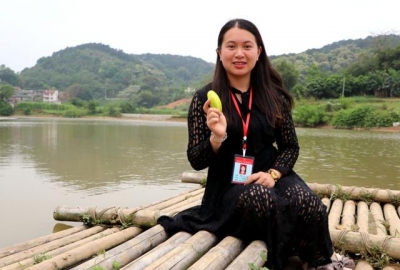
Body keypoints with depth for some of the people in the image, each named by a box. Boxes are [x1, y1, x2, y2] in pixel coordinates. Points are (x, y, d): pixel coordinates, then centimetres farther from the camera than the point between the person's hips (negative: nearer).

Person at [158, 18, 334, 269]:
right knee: (260, 199, -35)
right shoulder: (204, 98, -4)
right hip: (228, 183, -2)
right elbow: (196, 161, -4)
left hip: (270, 174, 2)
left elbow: (290, 147, 8)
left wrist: (273, 174, -13)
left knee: (309, 204, -29)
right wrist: (217, 137, -24)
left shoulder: (274, 95, 3)